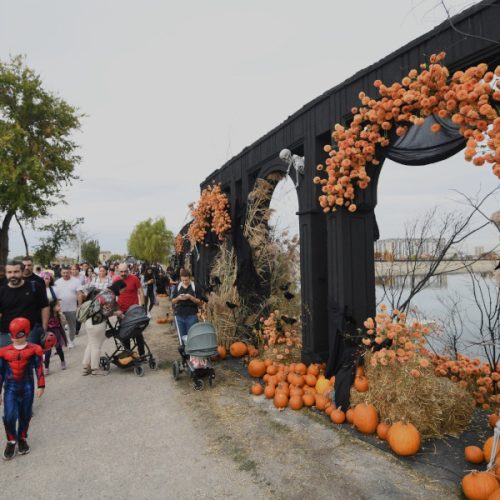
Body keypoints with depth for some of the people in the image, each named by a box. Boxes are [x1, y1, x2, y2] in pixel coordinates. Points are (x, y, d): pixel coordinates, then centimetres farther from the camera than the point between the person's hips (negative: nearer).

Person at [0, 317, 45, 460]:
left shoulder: (34, 350, -7)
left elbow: (39, 368, -3)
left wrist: (41, 386, -5)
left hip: (27, 387, 0)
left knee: (25, 415, 11)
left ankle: (22, 439, 33)